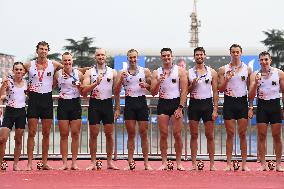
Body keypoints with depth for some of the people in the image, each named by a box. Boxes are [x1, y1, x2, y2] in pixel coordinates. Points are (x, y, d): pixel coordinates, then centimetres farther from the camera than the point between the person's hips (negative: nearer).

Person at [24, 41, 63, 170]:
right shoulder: (29, 65, 2)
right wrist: (27, 88, 4)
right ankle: (29, 163, 0)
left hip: (47, 99, 1)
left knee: (46, 133, 5)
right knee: (32, 133, -2)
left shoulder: (53, 64, 3)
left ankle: (45, 162, 11)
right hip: (34, 98, -1)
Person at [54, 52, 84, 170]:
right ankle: (64, 163, 4)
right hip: (63, 104, 0)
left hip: (75, 104, 0)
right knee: (64, 135, 0)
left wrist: (80, 87, -12)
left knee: (75, 134, 0)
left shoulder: (78, 74, 4)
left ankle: (74, 162, 6)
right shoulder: (58, 74, 4)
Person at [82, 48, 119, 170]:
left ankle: (109, 162, 9)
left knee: (109, 134, 2)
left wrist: (117, 108, 3)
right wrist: (96, 83, -21)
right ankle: (93, 162, 7)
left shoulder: (112, 72, 7)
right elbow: (84, 91, -6)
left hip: (107, 103, 1)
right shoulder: (89, 72, 3)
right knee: (93, 134, 1)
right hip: (94, 104, -1)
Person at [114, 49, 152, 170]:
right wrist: (120, 80, -11)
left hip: (142, 102, 0)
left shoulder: (145, 71, 7)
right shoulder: (122, 73, 7)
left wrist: (146, 85, -11)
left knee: (143, 133, 0)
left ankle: (146, 162, 3)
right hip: (129, 102, 0)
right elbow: (116, 93, 3)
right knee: (131, 134, 1)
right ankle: (130, 162, 5)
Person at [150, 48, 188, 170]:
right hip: (162, 103, 2)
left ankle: (178, 162, 5)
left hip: (176, 102, -2)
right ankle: (164, 163, 5)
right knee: (163, 134, 0)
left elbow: (184, 91, -3)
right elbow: (153, 93, 6)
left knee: (177, 134, -3)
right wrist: (158, 82, -13)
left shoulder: (180, 71, 2)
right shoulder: (156, 73, 9)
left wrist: (180, 107, -11)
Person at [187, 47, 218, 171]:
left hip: (207, 104, 0)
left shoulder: (212, 72, 5)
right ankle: (194, 164, 7)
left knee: (210, 136, 1)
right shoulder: (189, 72, 6)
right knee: (194, 135, 3)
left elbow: (215, 91, 3)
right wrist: (192, 85, -13)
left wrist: (215, 109, -4)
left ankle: (212, 164, 6)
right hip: (194, 104, 1)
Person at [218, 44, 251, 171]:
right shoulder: (223, 70, 5)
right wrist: (226, 80, -15)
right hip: (229, 102, 0)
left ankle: (244, 164, 5)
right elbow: (220, 89, 3)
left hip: (242, 102, 0)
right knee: (230, 134, 1)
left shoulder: (247, 69, 6)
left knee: (243, 134, 1)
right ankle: (228, 163, 5)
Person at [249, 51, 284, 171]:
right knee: (261, 136, 0)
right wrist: (256, 83, -17)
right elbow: (251, 95, -1)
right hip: (262, 106, 1)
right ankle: (262, 164, 5)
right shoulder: (255, 75, 2)